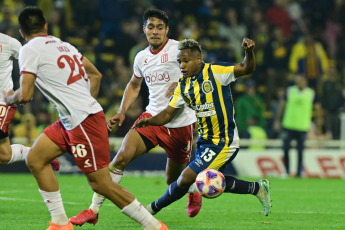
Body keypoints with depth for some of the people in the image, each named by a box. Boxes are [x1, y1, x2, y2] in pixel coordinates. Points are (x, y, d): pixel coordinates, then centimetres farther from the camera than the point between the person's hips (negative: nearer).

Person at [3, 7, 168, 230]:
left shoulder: (30, 50, -7)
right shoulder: (63, 45, 17)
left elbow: (25, 95, -11)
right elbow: (96, 75, 23)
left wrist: (10, 98, 10)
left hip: (83, 120, -9)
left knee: (101, 184, -7)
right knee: (35, 159, 11)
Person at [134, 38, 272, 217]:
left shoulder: (215, 72, -16)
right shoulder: (183, 85, 2)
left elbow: (247, 68, -20)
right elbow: (168, 113, 4)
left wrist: (249, 51, -41)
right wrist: (149, 121, -15)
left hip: (223, 143, -8)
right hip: (204, 140, 9)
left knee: (186, 179, -11)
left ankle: (154, 208, 9)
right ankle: (257, 188, 37)